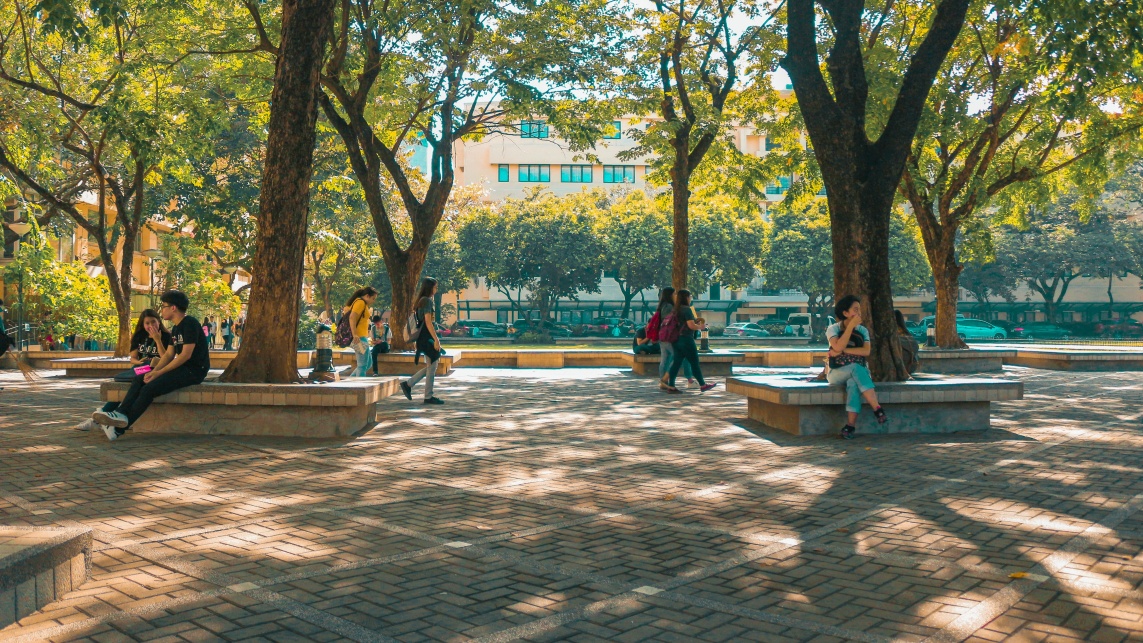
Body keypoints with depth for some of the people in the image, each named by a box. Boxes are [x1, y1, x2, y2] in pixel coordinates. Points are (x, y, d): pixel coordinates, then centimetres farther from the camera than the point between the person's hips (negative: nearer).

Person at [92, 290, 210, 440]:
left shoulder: (190, 324, -13)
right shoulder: (176, 328, 18)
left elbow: (186, 355, -19)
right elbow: (169, 354, 14)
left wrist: (160, 372, -16)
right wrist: (154, 371, -4)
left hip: (194, 371, -10)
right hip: (181, 369, 10)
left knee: (149, 388, -21)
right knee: (139, 380, -3)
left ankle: (120, 429, -17)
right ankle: (120, 414, -16)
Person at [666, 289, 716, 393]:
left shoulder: (677, 309, 12)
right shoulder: (687, 309, -14)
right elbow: (691, 325, -20)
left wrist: (695, 319, 17)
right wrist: (700, 326, -2)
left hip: (677, 340, 8)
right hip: (686, 339, -8)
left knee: (677, 362, 7)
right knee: (694, 362, 2)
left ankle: (671, 386, 3)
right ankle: (702, 385, 12)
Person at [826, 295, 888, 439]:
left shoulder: (862, 330, 9)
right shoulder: (833, 329, 0)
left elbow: (866, 351, -8)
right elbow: (838, 347, -20)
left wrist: (843, 351, -15)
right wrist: (851, 325, -17)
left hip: (859, 373, 2)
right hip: (837, 373, -2)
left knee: (853, 383, -36)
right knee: (856, 368, -37)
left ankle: (850, 425, -41)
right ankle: (877, 409, -43)